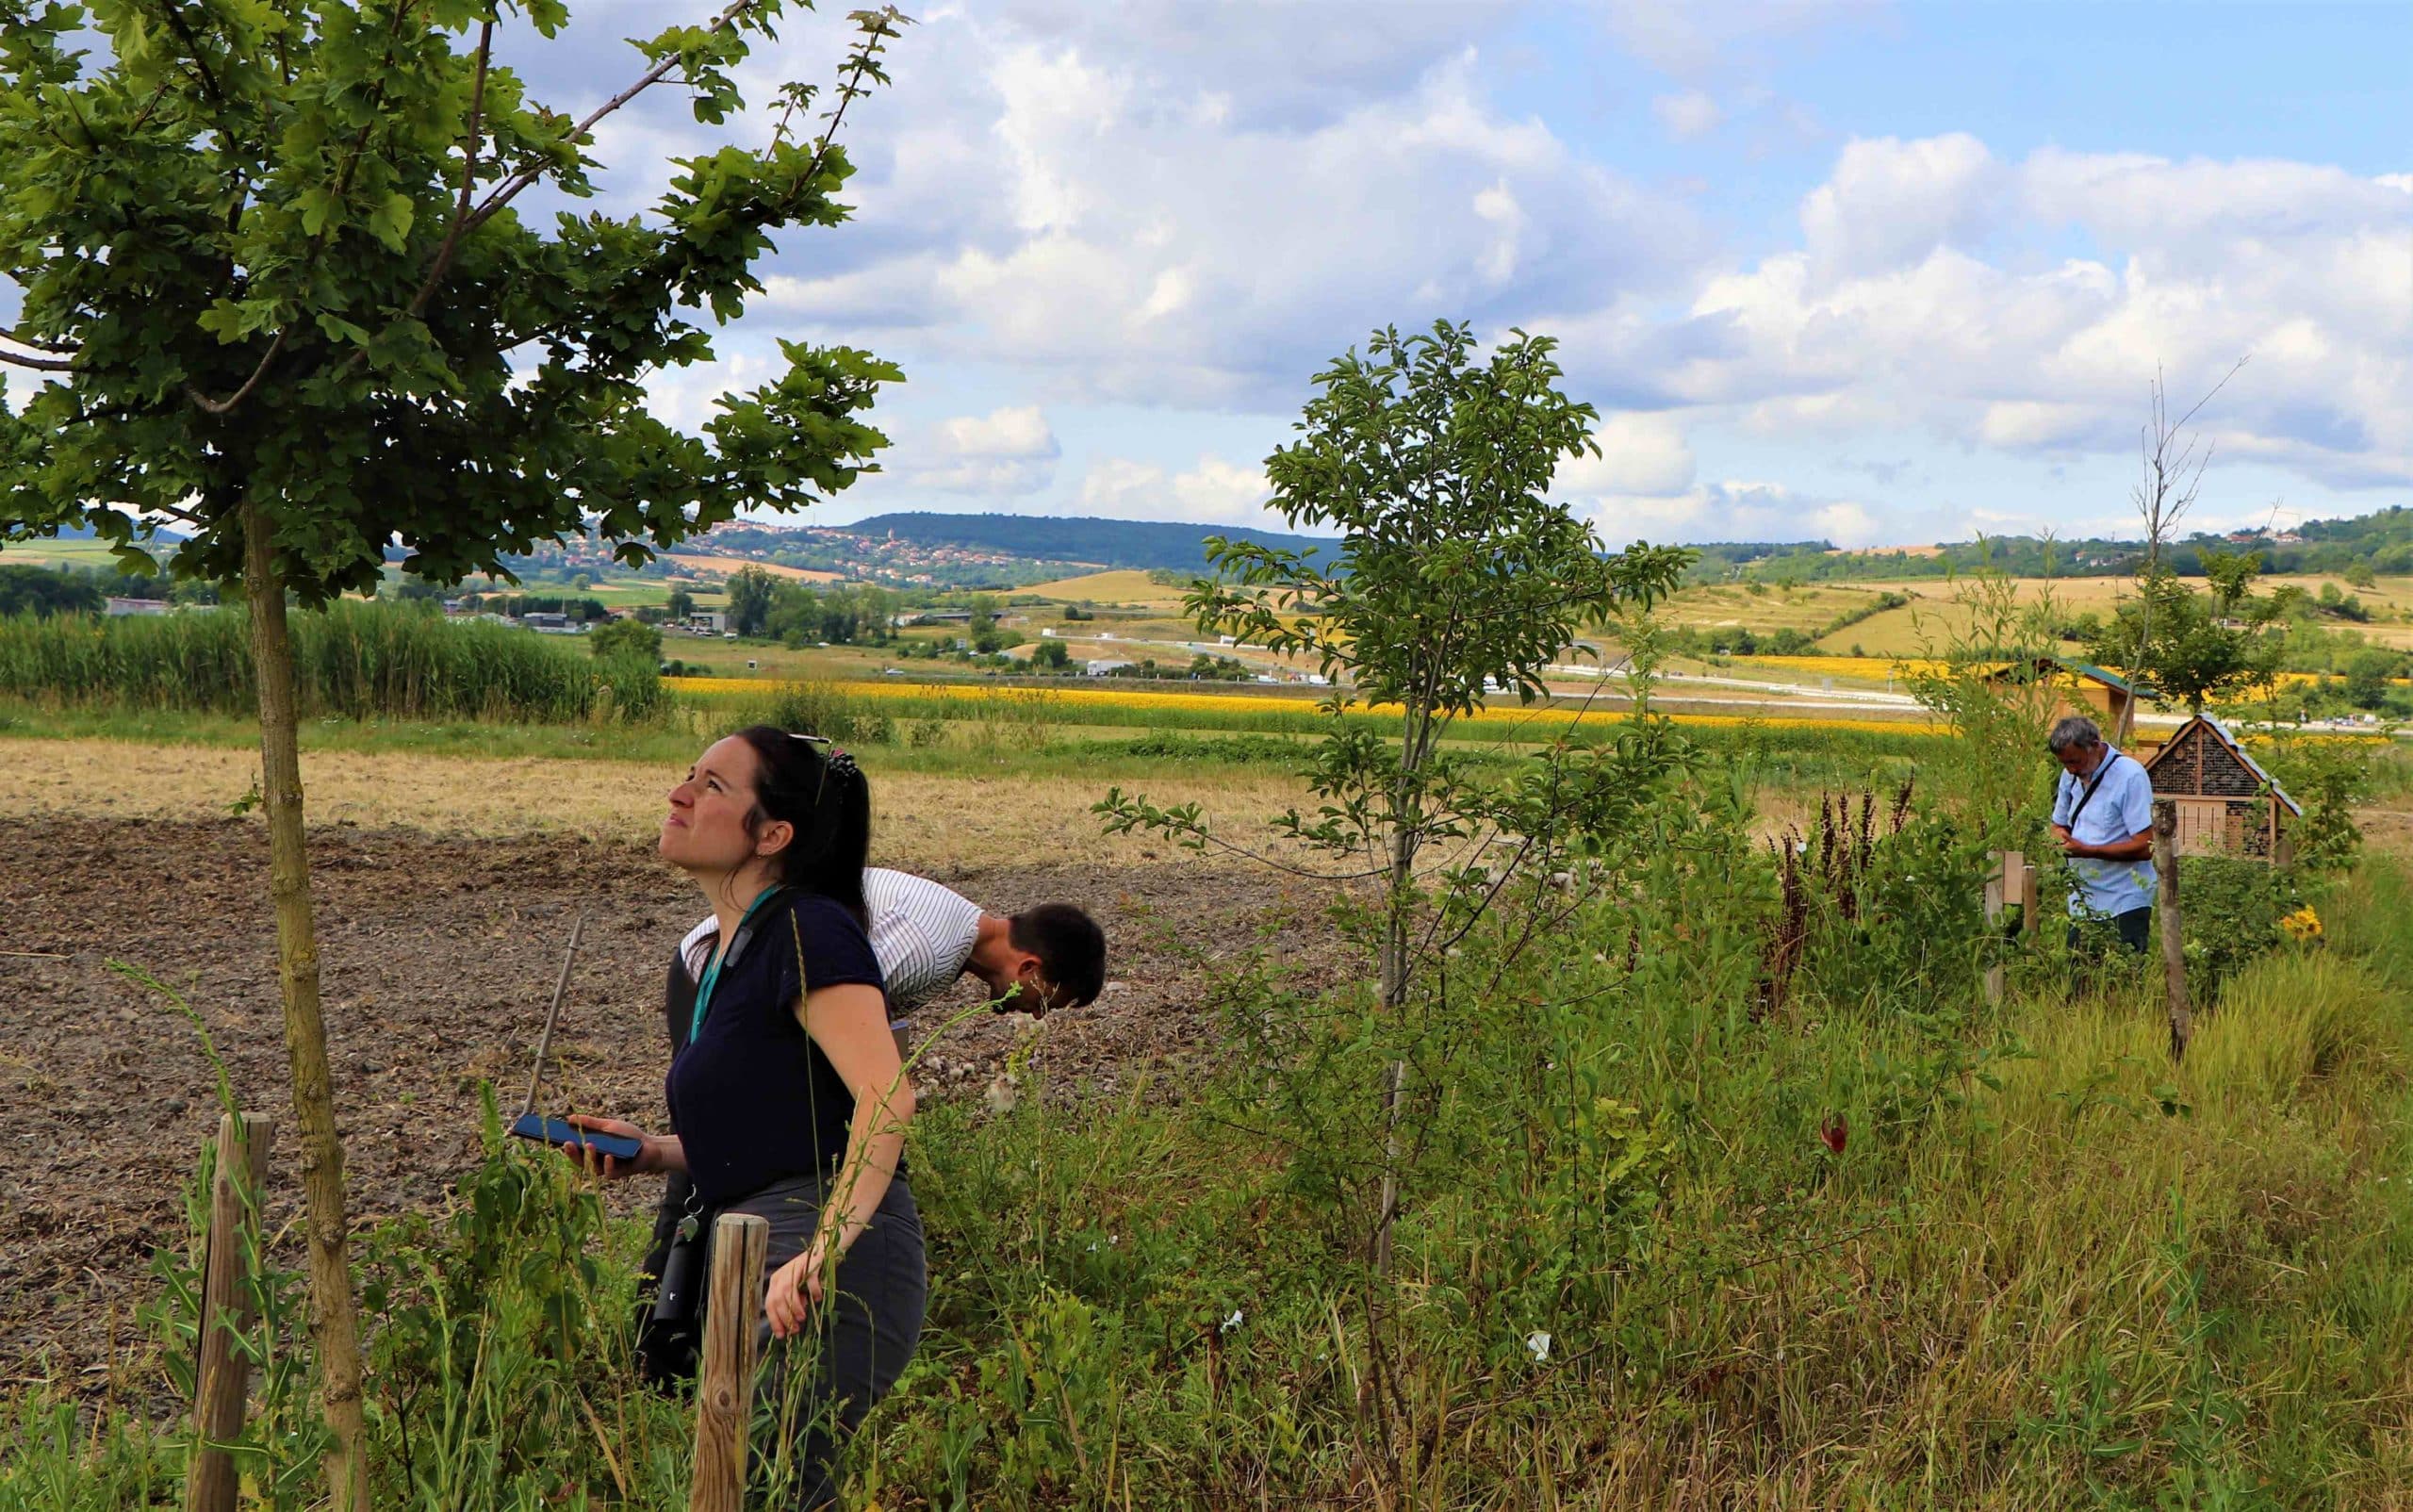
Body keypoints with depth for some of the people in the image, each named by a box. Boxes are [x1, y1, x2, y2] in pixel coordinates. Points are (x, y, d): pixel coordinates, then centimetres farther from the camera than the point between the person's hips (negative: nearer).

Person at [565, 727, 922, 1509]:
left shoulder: (809, 931, -10)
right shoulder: (725, 953, 19)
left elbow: (886, 1098, -23)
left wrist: (824, 1250, -29)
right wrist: (654, 1151, 12)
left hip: (836, 1272, -10)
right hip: (763, 1261, 10)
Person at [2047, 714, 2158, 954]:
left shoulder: (2130, 776, -14)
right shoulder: (2070, 776, 8)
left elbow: (2145, 848, -19)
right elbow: (2059, 825, 22)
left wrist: (2087, 850, -22)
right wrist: (2061, 837, -3)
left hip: (2125, 905, -7)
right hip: (2082, 901, 7)